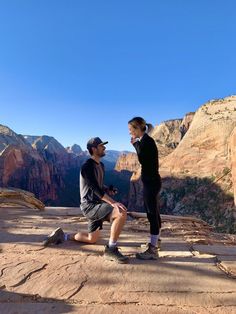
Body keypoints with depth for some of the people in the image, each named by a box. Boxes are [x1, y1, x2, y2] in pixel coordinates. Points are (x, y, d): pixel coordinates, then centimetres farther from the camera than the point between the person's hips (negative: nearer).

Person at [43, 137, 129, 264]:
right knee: (121, 213, -28)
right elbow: (95, 189, -26)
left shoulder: (101, 165, 12)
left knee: (92, 239, 19)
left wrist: (108, 190, 4)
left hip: (97, 204, 9)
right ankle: (111, 249, -15)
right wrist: (113, 202, -34)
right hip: (90, 205, -9)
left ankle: (62, 235, 30)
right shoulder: (87, 166, -16)